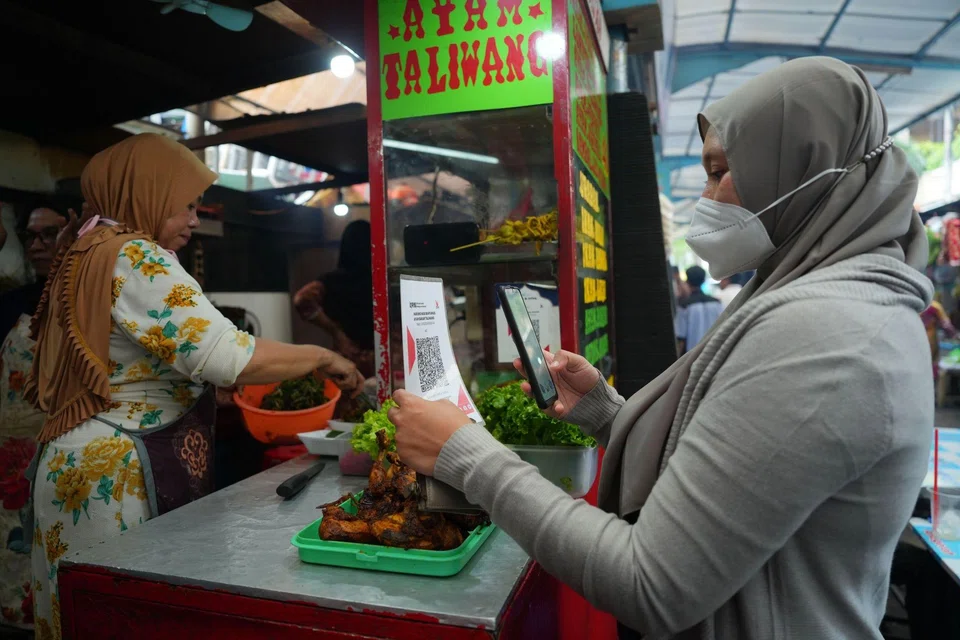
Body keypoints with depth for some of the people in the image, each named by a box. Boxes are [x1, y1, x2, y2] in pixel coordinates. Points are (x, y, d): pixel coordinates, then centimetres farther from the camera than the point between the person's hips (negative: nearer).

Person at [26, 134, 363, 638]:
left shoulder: (87, 255, 14)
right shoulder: (136, 258, -16)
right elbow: (229, 357, -26)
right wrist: (321, 357, -14)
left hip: (88, 459, 10)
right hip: (123, 471, -10)